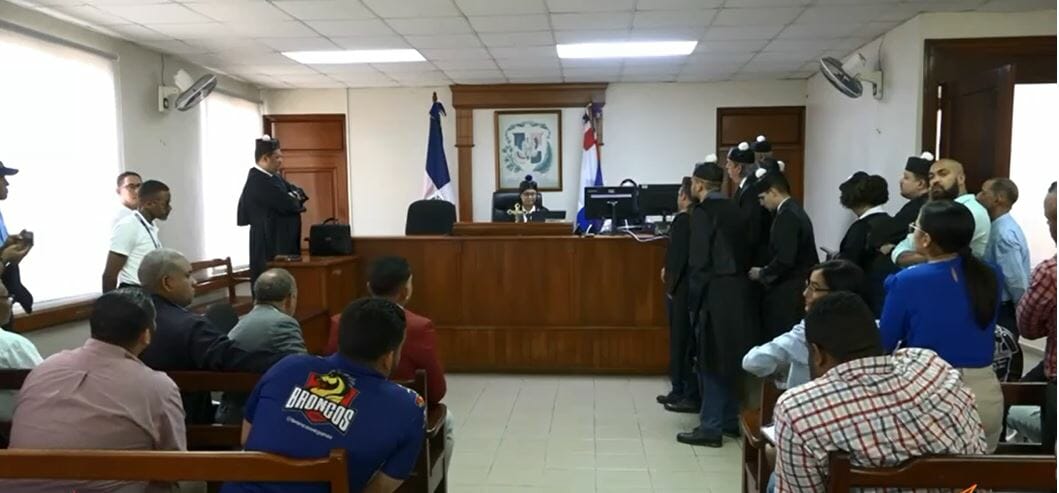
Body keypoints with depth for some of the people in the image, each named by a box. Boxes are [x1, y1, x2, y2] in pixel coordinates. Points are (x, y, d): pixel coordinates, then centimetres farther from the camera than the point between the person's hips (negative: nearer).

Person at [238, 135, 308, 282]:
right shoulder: (257, 181, -17)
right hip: (269, 242, -9)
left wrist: (292, 197, -9)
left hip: (283, 240, 9)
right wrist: (295, 199, 0)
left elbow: (297, 191, 13)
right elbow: (286, 204, -23)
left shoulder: (274, 177, 13)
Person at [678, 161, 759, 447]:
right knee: (729, 359, 15)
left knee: (712, 361, -1)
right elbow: (745, 251, 11)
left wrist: (694, 299, -10)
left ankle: (711, 428, 3)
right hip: (739, 292, 8)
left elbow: (699, 260, -16)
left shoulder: (702, 212, -12)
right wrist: (740, 276, 16)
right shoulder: (734, 210, 11)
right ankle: (730, 420, 24)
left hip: (715, 295, -8)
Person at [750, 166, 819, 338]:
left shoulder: (787, 216, -17)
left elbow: (785, 259, -24)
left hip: (789, 292, -10)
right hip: (799, 288, 10)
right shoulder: (794, 210, 13)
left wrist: (762, 273, -9)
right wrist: (767, 271, 10)